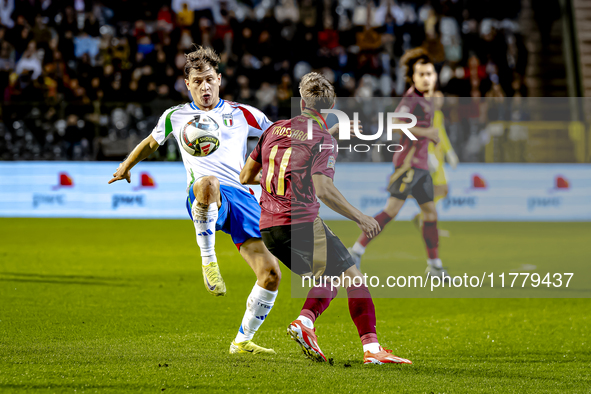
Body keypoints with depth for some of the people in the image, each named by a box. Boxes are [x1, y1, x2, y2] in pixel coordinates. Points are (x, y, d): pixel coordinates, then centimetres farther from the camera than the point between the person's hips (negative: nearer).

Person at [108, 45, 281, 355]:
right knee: (207, 182, -44)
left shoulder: (242, 114, 18)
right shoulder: (176, 116, 19)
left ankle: (242, 341, 10)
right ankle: (208, 260, -32)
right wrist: (126, 166, 48)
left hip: (241, 198, 3)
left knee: (271, 273, -10)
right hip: (204, 199, -3)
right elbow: (152, 142, 38)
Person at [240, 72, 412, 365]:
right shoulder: (324, 140, -5)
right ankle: (371, 349, -12)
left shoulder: (274, 129, 13)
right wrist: (360, 218, -14)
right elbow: (323, 190, -19)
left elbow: (246, 176, 19)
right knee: (352, 276, -1)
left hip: (268, 228, 7)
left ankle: (304, 320, -5)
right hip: (301, 223, -7)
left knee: (328, 278, 20)